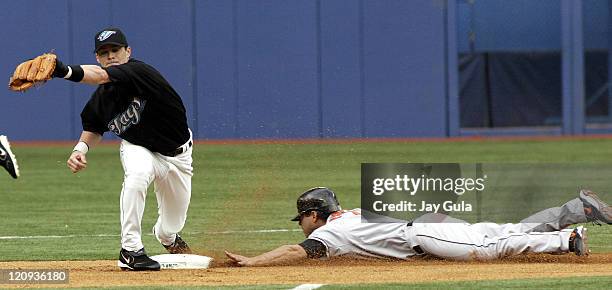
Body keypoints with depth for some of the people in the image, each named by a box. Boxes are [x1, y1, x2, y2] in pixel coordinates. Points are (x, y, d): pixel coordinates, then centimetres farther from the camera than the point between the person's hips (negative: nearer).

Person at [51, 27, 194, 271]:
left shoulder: (138, 71, -31)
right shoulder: (101, 97, -16)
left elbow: (101, 76, -50)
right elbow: (94, 127, 4)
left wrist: (66, 71, -67)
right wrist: (81, 148, -18)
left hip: (177, 153, -1)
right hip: (139, 149, 1)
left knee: (173, 222, 12)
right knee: (137, 174, -36)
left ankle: (166, 236, 52)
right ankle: (131, 249, -27)